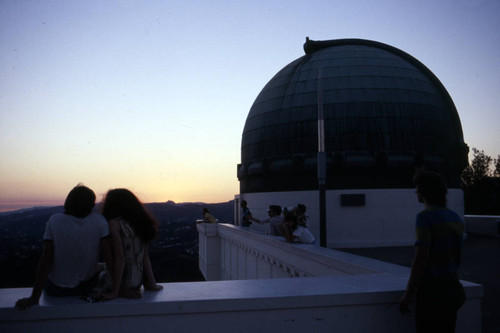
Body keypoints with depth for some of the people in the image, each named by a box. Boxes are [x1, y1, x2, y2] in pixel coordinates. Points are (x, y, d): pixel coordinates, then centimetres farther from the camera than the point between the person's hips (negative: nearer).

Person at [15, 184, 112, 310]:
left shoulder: (54, 221, -14)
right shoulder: (99, 221, -14)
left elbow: (46, 259, -17)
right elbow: (108, 257, -18)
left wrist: (34, 298, -15)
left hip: (56, 290, 0)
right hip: (86, 288, 0)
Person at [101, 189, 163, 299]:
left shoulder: (114, 224, -13)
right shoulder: (139, 222, 5)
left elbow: (120, 258, -18)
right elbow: (145, 256, 5)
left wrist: (115, 291, -17)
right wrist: (151, 283, 9)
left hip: (124, 281, -8)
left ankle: (123, 291, -2)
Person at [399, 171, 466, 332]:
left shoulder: (425, 217, -15)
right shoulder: (455, 218, 10)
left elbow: (421, 258, -18)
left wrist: (408, 294, -13)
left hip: (432, 289, -8)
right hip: (453, 286, 8)